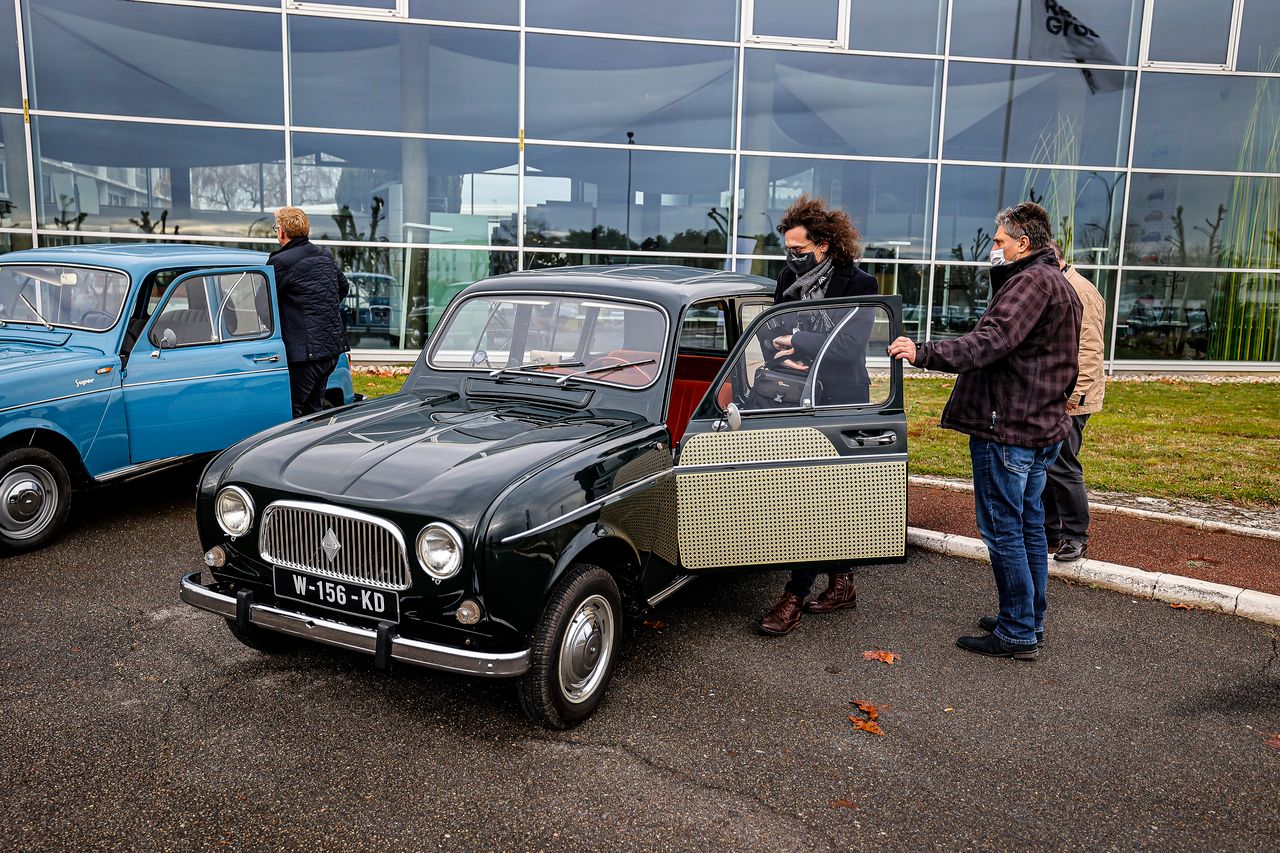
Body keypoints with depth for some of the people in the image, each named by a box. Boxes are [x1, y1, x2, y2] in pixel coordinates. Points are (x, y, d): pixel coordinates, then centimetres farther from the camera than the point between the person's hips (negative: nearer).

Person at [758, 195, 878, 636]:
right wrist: (784, 356, -13)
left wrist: (796, 342, -18)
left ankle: (794, 598, -2)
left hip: (838, 405, -6)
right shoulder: (790, 277, 7)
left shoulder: (858, 285, -10)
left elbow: (850, 346, -19)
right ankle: (841, 583, 27)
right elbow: (774, 331, 8)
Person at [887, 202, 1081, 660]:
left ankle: (1016, 634, 4)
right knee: (1029, 527, 16)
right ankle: (1030, 622, 27)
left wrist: (923, 353, -34)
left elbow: (990, 342, -29)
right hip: (1042, 427, 11)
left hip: (1007, 430, -11)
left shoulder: (1032, 281, -15)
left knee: (1002, 531, -3)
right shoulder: (1059, 285, 19)